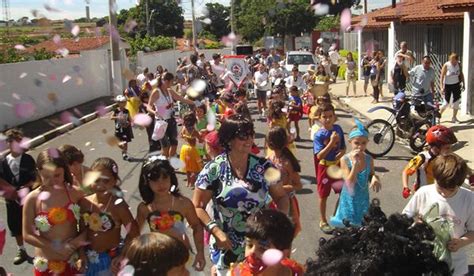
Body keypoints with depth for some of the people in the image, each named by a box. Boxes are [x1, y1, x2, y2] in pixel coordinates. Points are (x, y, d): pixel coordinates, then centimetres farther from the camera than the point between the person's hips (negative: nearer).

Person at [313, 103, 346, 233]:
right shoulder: (319, 135, -20)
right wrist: (331, 142, -34)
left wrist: (340, 155, -19)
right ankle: (323, 221, 27)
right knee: (324, 196, 10)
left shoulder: (338, 129, -7)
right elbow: (319, 156, -25)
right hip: (324, 167, -4)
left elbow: (343, 148, 2)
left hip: (337, 165, 4)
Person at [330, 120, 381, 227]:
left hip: (363, 198, 3)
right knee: (346, 227, 10)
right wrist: (355, 163, -32)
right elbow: (350, 183, -23)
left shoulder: (369, 159, -7)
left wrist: (374, 177, -15)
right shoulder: (345, 159, -17)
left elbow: (371, 175, 9)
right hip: (350, 199, -3)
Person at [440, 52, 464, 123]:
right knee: (446, 103, -3)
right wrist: (442, 87, -20)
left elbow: (461, 74, 11)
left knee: (456, 102, 5)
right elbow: (442, 77, -15)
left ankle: (454, 118, 19)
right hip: (448, 85, -4)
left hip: (456, 85, 4)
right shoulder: (446, 66, -17)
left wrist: (462, 82, 4)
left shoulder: (458, 64, -4)